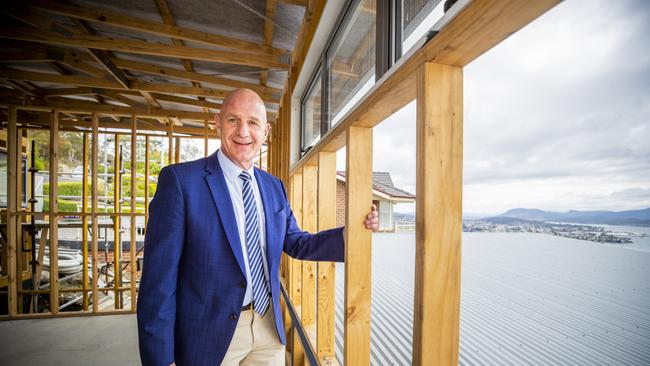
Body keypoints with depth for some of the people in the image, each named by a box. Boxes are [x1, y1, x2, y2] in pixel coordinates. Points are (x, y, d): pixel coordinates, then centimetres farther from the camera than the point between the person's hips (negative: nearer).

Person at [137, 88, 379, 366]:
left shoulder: (273, 186, 2)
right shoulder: (180, 179, -14)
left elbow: (296, 244, 6)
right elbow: (159, 278, -14)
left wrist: (355, 231, -6)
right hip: (209, 336, -4)